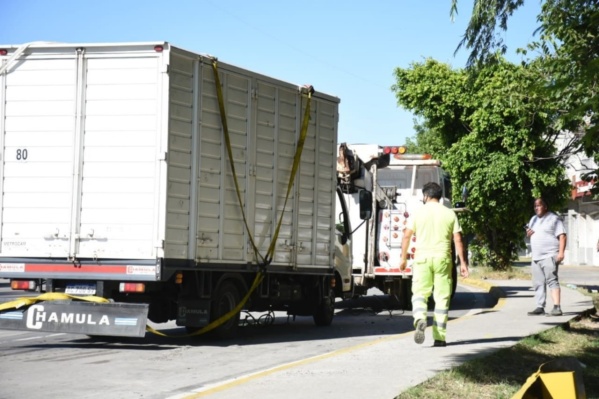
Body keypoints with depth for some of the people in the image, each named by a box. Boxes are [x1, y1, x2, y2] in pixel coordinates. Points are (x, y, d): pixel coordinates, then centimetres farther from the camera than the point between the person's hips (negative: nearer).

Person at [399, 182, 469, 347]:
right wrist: (462, 262, 5)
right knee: (442, 297, 5)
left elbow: (407, 236, 0)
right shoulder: (450, 214, 5)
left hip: (422, 257, -1)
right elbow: (458, 239, 2)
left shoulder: (418, 213, 2)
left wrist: (403, 258, 10)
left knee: (419, 292, 6)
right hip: (442, 258, 1)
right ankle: (439, 337, 4)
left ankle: (420, 319, -24)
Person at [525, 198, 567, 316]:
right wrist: (528, 233, 6)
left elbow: (562, 236, -8)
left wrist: (561, 252, -19)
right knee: (538, 283, 8)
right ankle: (540, 307, 14)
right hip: (536, 257, 8)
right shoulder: (533, 219, 21)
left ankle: (557, 307, -20)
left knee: (552, 280, -15)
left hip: (549, 256, -8)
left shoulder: (554, 219, -2)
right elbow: (529, 234, 32)